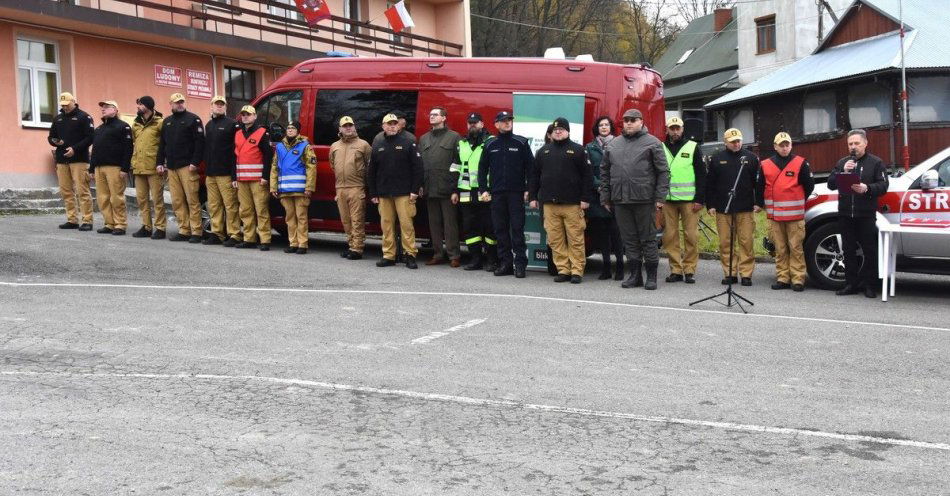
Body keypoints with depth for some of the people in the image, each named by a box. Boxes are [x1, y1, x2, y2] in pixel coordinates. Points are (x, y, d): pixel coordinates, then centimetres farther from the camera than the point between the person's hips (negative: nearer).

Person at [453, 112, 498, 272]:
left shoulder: (491, 142, 1)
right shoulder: (462, 144, 18)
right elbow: (456, 168, 20)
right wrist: (455, 191, 15)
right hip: (466, 193, 5)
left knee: (489, 226, -3)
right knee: (469, 227, 5)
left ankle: (491, 260, 5)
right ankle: (476, 259, 13)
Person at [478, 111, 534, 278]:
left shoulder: (521, 143, 3)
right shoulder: (490, 145, 11)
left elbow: (530, 167, 1)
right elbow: (482, 168, 13)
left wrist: (528, 190, -5)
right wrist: (483, 189, 5)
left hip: (516, 193, -3)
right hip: (497, 194, 3)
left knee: (517, 229, -5)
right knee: (500, 230, 4)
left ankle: (520, 263, -2)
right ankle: (505, 263, 10)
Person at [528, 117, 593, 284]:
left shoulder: (578, 150, 5)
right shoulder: (543, 151, 17)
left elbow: (587, 176, 0)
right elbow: (534, 175, 18)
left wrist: (585, 198, -7)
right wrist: (532, 197, 10)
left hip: (572, 203, -4)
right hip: (549, 204, 4)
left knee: (575, 239, -3)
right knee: (555, 239, 3)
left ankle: (577, 271, 2)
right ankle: (563, 270, 9)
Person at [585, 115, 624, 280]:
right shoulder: (590, 147, 11)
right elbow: (588, 171, 5)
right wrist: (598, 186, -7)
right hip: (597, 194, 3)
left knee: (615, 228, -7)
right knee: (600, 230, 4)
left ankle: (619, 266, 0)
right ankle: (606, 266, 12)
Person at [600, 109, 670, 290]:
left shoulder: (652, 143, 1)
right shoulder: (613, 145, 14)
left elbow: (663, 171, -2)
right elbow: (605, 172, 17)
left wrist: (660, 197, -9)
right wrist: (605, 197, 12)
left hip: (644, 200, -4)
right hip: (620, 200, 4)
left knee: (648, 239, 2)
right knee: (630, 240, 9)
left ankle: (651, 276, 9)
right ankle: (635, 275, 17)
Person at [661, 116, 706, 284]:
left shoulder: (693, 147, 5)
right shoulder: (661, 149, 12)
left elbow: (701, 175, 2)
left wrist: (699, 199, -6)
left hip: (689, 199, -2)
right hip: (667, 200, 2)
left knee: (691, 235, -3)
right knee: (670, 236, 2)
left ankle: (689, 270, 4)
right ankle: (675, 270, 9)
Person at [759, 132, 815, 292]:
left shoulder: (801, 163, 0)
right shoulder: (766, 165, 8)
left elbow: (809, 185, 5)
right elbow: (761, 187, 16)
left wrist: (798, 202, 10)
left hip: (795, 215, -3)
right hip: (774, 215, 3)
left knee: (796, 248, -2)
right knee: (780, 249, 7)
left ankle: (798, 279, 2)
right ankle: (782, 278, 13)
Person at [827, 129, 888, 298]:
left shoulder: (876, 163, 4)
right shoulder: (842, 163, 14)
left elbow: (883, 185, -3)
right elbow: (830, 184, 6)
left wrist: (867, 188, -22)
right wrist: (843, 172, -10)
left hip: (866, 214, -3)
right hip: (845, 214, 4)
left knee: (870, 251, -2)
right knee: (849, 251, 7)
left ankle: (868, 285, 5)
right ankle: (851, 284, 13)